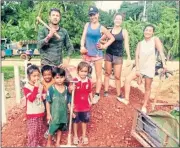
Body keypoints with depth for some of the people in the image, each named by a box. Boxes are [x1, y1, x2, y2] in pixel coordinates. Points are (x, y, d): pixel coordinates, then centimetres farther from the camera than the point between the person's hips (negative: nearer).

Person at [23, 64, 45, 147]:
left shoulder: (40, 85, 3)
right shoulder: (26, 87, -16)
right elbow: (31, 98, -28)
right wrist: (35, 87, -31)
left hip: (40, 112, 6)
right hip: (31, 114, -6)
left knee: (39, 130, 18)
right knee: (32, 131, 0)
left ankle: (37, 144, 35)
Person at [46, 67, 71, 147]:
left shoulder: (66, 88, -6)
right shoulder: (51, 89, -17)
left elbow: (68, 102, 3)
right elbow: (48, 102, -12)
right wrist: (48, 114, -11)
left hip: (63, 113, 4)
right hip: (54, 113, -3)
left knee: (60, 128, 20)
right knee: (52, 128, 11)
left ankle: (58, 142, 41)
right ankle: (49, 141, 38)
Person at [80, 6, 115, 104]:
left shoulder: (101, 28, -1)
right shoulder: (87, 25, 5)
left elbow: (112, 38, 6)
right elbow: (83, 37, -4)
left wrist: (104, 46, -3)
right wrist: (82, 46, -22)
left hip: (97, 54, -2)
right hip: (87, 54, 2)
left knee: (98, 75, 5)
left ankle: (97, 94, 15)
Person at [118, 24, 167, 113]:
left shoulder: (155, 39, -6)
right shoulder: (140, 43, 5)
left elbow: (161, 52, -15)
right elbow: (137, 56, -2)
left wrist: (164, 64, -27)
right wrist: (137, 69, -11)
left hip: (149, 68, -4)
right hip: (140, 67, 4)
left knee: (147, 88, 5)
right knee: (127, 79, -9)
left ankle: (144, 106, 21)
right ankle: (126, 99, 0)